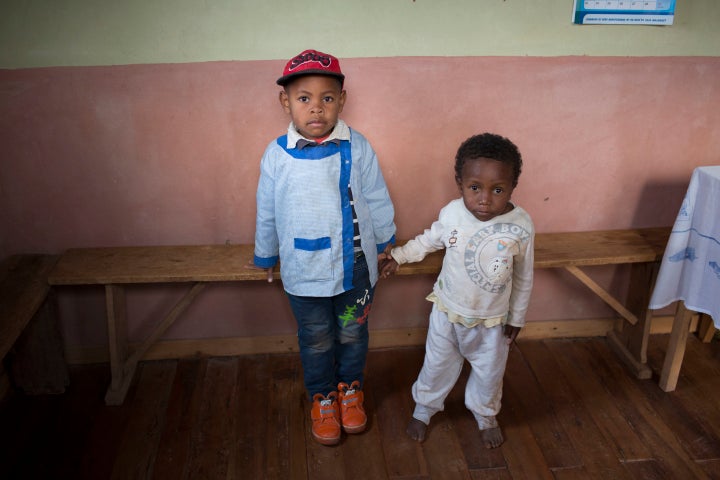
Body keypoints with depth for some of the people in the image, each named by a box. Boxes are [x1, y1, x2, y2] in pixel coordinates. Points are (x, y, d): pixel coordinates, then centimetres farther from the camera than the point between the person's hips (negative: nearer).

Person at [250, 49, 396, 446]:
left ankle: (350, 389, 47)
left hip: (355, 267, 0)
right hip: (303, 271, 0)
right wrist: (264, 256, 13)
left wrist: (385, 243, 11)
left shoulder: (357, 148, -12)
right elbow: (266, 212, 2)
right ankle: (322, 398, 42)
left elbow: (377, 200, 1)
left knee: (352, 334, 21)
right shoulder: (277, 155, -11)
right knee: (316, 341, 18)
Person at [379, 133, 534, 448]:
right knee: (437, 365, 20)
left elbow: (524, 277, -7)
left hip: (492, 319, 0)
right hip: (448, 311, 1)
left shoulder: (521, 225, -22)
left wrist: (517, 317, 2)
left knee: (489, 373, 21)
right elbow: (430, 239, 4)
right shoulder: (452, 213, -20)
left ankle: (486, 416, 51)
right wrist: (399, 256, 5)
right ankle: (423, 409, 48)